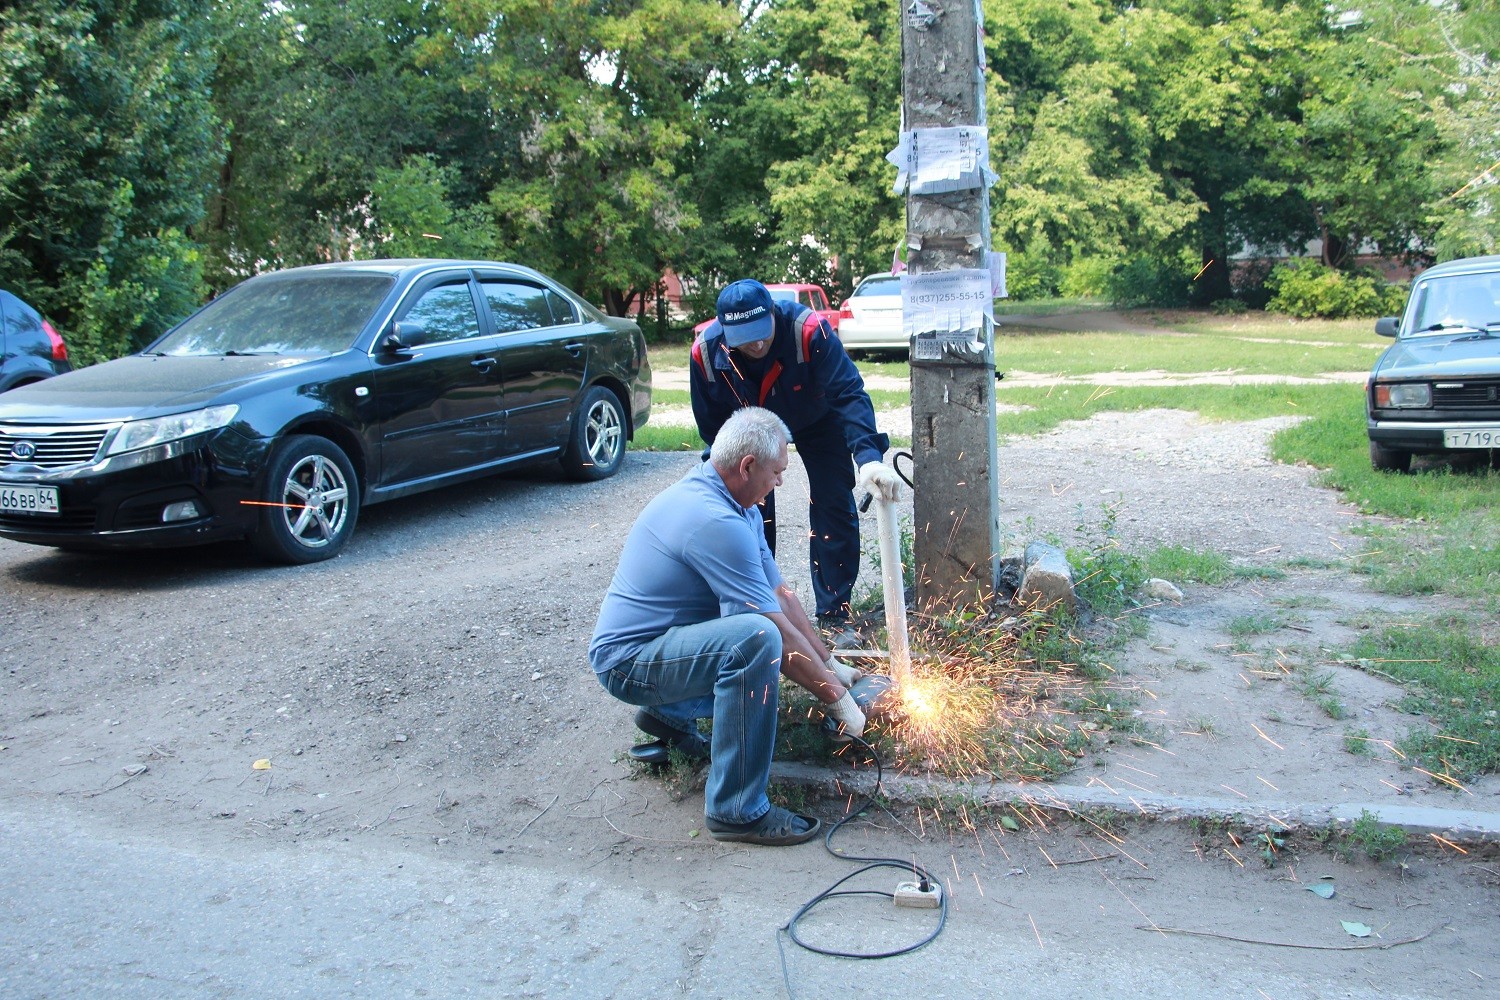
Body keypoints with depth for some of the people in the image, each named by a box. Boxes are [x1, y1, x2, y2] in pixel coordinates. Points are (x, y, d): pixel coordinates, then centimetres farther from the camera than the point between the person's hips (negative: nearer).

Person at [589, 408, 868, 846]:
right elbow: (775, 629, -24)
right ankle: (737, 810, -23)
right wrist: (837, 699, -14)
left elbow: (780, 594, 9)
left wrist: (830, 665, 8)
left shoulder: (736, 506, 5)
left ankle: (669, 713, 18)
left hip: (658, 640, 10)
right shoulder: (715, 522, -27)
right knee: (757, 638, -33)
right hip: (627, 659, -10)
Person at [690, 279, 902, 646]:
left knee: (834, 508, -7)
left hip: (816, 421, -1)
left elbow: (849, 393, -42)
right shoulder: (705, 352, -30)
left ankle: (834, 615, 4)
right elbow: (710, 424, -13)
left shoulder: (809, 330, -39)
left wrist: (869, 457, -55)